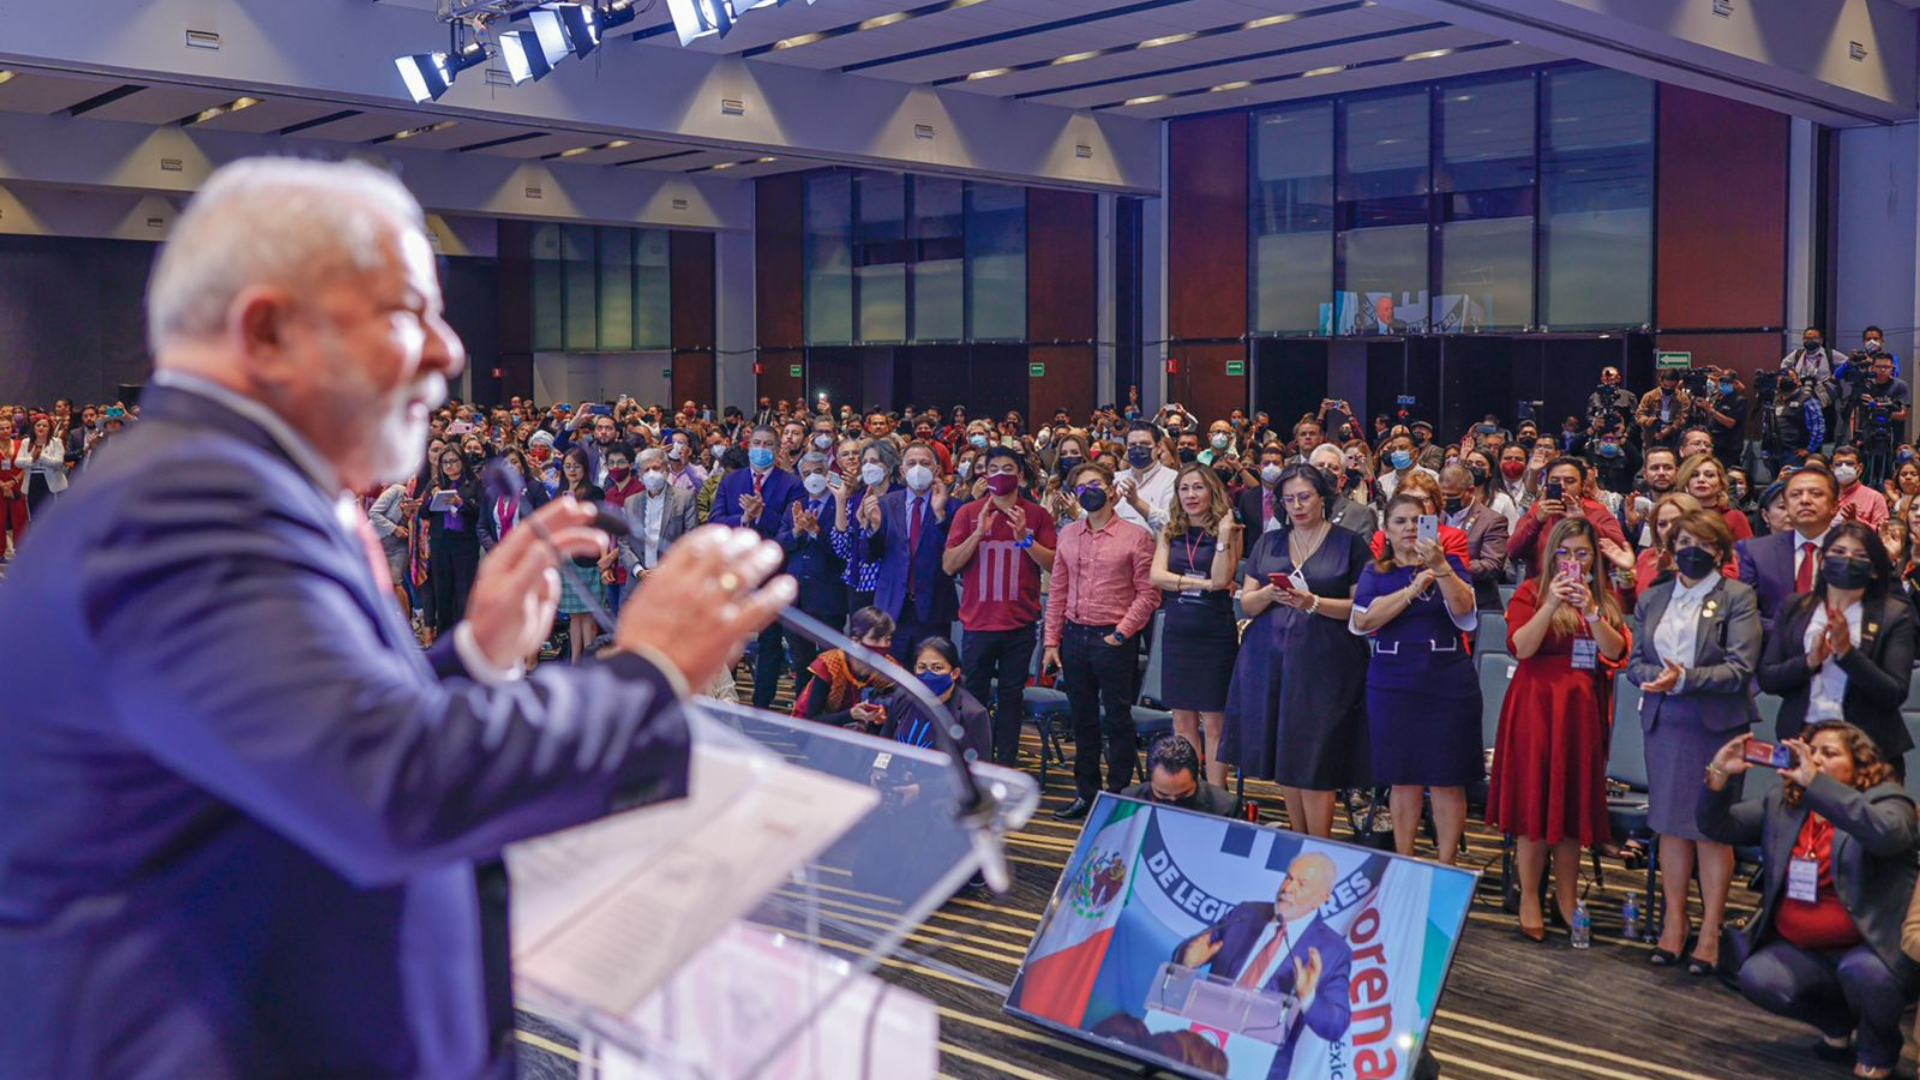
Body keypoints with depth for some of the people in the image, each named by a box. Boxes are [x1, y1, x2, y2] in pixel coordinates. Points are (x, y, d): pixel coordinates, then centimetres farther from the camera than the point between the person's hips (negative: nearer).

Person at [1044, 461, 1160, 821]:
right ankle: (1086, 794, 22)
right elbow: (1058, 592, 12)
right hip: (1074, 636, 5)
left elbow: (1148, 593, -6)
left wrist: (1121, 633, -13)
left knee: (1117, 721, 3)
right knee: (1083, 720, 12)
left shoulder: (1135, 537, -4)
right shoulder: (1068, 535, 10)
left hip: (1113, 640, -5)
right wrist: (1051, 641, 7)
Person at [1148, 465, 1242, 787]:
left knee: (1214, 722, 0)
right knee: (1182, 721, 7)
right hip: (1177, 632, 4)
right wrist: (1203, 584, -11)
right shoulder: (1169, 533, 10)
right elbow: (1156, 576, -4)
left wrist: (1224, 535, -17)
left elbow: (1221, 579, -13)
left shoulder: (1227, 531, -1)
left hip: (1216, 634, -4)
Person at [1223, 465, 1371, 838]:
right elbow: (1246, 603, 10)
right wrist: (1270, 593, -11)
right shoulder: (1268, 543, 14)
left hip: (1323, 663, -4)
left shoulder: (1350, 544, 2)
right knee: (1283, 754, 6)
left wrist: (1313, 603, -17)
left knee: (1315, 761, -6)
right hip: (1271, 657, 4)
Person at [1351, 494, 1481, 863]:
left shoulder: (1450, 565, 5)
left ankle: (1446, 867, 8)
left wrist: (1440, 566, -28)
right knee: (1403, 779, 6)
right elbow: (1363, 620, -10)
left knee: (1446, 780, -1)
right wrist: (1413, 589, -17)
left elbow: (1463, 608, -14)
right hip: (1393, 686, 1)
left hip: (1448, 684, -1)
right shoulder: (1375, 573, 6)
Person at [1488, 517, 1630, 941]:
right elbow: (1520, 647, -12)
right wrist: (1551, 604, -21)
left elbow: (1616, 652, -2)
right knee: (1534, 799, -3)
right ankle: (1529, 899, 6)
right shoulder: (1531, 591, 0)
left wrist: (1591, 610, -15)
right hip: (1537, 705, -4)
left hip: (1583, 708, 4)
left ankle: (1567, 898, 18)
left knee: (1575, 801, 7)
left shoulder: (1606, 598, 12)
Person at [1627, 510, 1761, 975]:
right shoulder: (1652, 598, 12)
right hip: (1665, 723, 4)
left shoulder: (1737, 598, -2)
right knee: (1670, 823, 7)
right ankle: (1674, 923, 16)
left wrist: (1684, 679, -20)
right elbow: (1635, 661, 8)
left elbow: (1740, 669, -11)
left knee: (1713, 827, 0)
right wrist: (1661, 676, -12)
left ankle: (1710, 931, 8)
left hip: (1718, 725, -4)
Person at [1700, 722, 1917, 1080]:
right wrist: (1719, 775, -16)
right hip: (1800, 950, 5)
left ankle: (1877, 1048, 2)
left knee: (1863, 972, -34)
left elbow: (1887, 833, -30)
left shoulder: (1885, 799, -6)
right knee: (1757, 978, -20)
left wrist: (1814, 782, -35)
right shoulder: (1780, 803, 8)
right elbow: (1718, 825, 2)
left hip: (1873, 948, -4)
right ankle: (1838, 1022, 13)